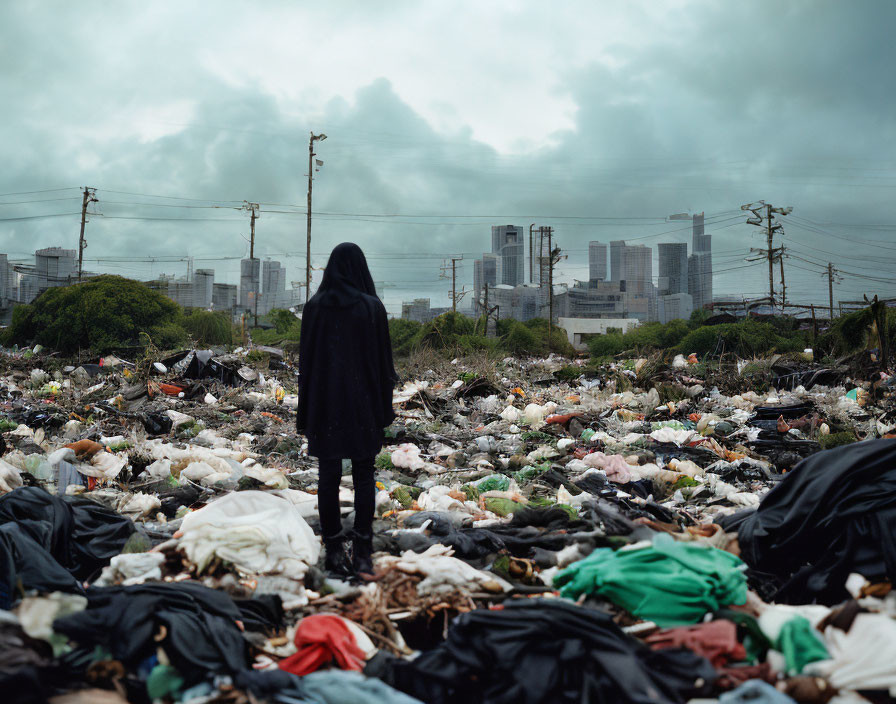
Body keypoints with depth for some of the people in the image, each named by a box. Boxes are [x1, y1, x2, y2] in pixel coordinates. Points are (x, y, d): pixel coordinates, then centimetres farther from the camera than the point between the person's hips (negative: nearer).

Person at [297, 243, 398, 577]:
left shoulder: (314, 306, -2)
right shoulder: (372, 306, -6)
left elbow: (305, 360, 0)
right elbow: (383, 359, -4)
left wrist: (306, 411, 7)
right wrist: (385, 407, 5)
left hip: (325, 402, 1)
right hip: (363, 402, -1)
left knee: (328, 476, 8)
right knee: (364, 477, 7)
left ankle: (334, 550, 11)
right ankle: (363, 552, 5)